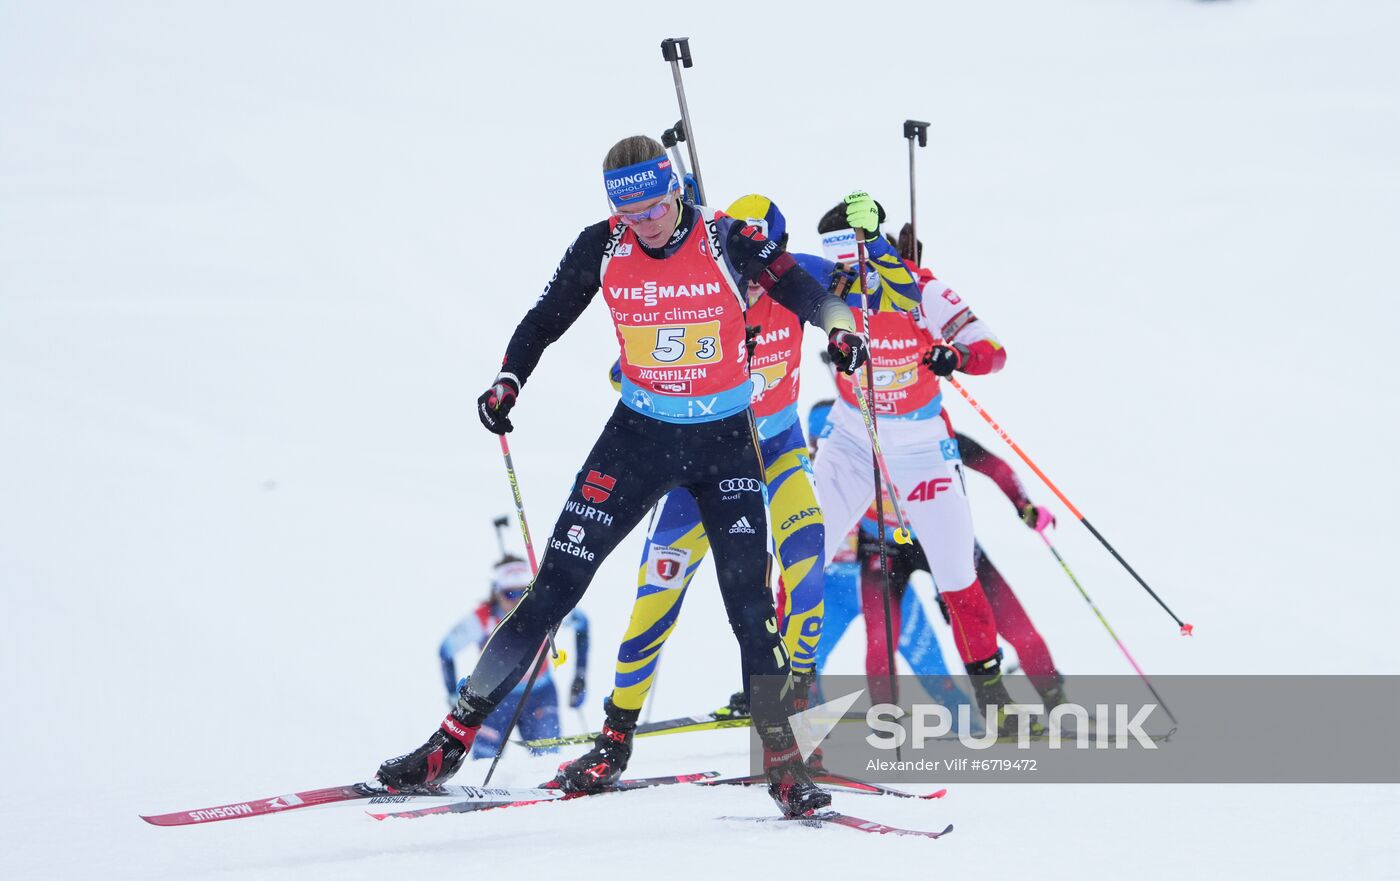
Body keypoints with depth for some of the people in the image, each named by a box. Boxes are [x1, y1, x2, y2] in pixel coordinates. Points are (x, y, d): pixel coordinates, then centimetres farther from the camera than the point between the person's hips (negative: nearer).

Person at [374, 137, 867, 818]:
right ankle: (454, 736, -1)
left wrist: (840, 329, -24)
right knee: (554, 587, -4)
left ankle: (783, 762, 2)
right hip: (638, 435, 1)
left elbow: (798, 288, -4)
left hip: (725, 442, -1)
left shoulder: (727, 240, -12)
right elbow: (546, 319, 5)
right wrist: (508, 381, -10)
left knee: (750, 604, -9)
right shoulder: (603, 248, -7)